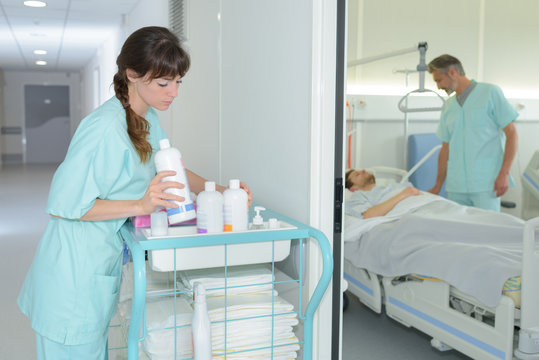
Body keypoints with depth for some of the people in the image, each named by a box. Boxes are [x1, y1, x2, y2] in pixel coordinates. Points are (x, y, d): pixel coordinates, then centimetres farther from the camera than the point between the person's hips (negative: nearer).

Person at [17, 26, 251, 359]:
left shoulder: (149, 119, 4)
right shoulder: (105, 128, -25)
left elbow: (170, 170, 14)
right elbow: (62, 204, -24)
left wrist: (220, 191, -1)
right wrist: (141, 205, -28)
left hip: (102, 265, 8)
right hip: (74, 272, -8)